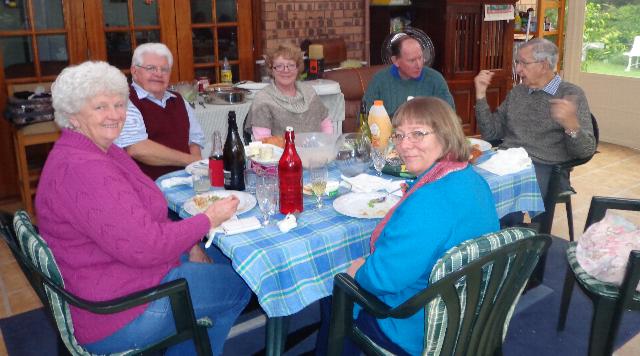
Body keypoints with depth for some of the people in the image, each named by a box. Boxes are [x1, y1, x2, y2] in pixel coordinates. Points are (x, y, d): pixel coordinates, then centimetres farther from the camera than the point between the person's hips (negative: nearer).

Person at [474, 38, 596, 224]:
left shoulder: (572, 94, 2)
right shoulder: (516, 92, 18)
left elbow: (586, 150, -5)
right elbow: (490, 133, 14)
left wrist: (571, 124, -26)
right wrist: (481, 95, 6)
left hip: (545, 167, -4)